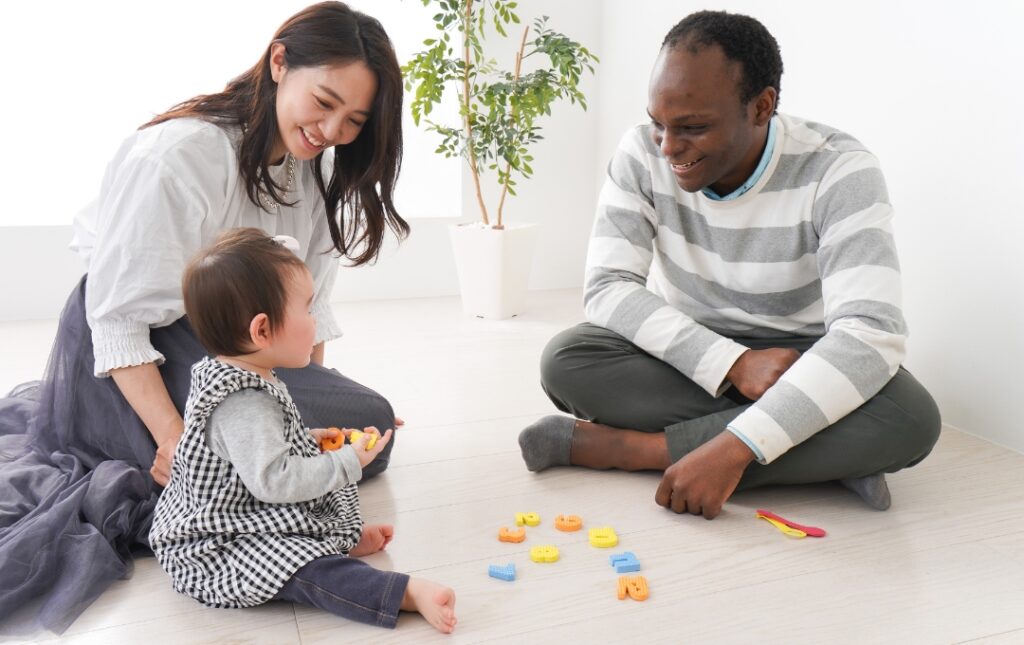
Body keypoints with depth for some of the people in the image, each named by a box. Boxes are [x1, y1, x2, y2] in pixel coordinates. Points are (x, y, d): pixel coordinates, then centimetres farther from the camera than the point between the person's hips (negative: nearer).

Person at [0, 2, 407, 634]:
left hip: (236, 350, 9)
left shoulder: (315, 167, 2)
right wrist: (175, 438, -29)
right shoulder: (178, 154, -23)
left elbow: (309, 300, 5)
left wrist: (317, 391, -3)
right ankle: (122, 493, -11)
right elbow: (117, 317, -22)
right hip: (143, 353, -9)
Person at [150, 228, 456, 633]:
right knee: (305, 570, -30)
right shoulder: (244, 404, -29)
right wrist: (348, 462, -28)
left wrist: (306, 440, 13)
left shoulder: (237, 376, 6)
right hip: (219, 549, -12)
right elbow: (272, 479, -34)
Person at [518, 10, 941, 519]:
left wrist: (734, 446, -44)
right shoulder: (643, 156, -13)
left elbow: (871, 333, -32)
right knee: (565, 360, -27)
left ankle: (617, 446, -28)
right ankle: (822, 457, -24)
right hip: (686, 360, 2)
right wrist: (732, 363, -32)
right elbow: (607, 288, -18)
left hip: (802, 367, -1)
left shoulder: (838, 172, -21)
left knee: (909, 417, -33)